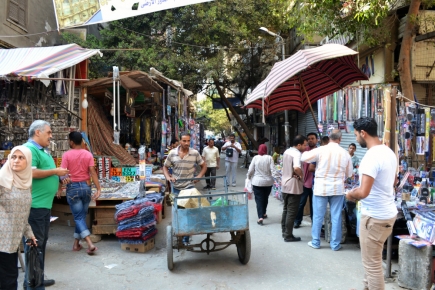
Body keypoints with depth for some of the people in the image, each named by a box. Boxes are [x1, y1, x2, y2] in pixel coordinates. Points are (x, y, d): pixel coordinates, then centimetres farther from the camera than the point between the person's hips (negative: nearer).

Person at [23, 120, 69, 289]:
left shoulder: (42, 150, 18)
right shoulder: (29, 149, -14)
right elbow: (32, 173, -26)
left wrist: (57, 182, 11)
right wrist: (55, 171, -16)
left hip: (44, 204, 10)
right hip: (34, 205, -10)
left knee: (41, 243, 17)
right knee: (35, 244, -3)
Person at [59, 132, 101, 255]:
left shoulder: (67, 155, -8)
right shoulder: (88, 154, -1)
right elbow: (92, 172, -6)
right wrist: (98, 189, -6)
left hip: (73, 187, -3)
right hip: (86, 186, 3)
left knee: (78, 217, 0)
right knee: (81, 216, 15)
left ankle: (90, 244, -12)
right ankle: (76, 243, 23)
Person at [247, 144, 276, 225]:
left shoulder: (255, 158, -6)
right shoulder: (269, 158, -6)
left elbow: (250, 170, -4)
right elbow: (273, 170, -11)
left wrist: (249, 177, 13)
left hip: (257, 182, -2)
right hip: (268, 182, 2)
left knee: (259, 199, 1)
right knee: (265, 198, 20)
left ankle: (260, 217, -10)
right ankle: (263, 213, 36)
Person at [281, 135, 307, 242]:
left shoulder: (287, 151, 9)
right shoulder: (297, 154, -20)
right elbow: (296, 168, -37)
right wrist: (301, 176, -19)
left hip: (285, 184, 9)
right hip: (293, 186, -9)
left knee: (286, 209, 18)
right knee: (292, 212, 0)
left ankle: (284, 231, 27)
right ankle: (288, 235, 5)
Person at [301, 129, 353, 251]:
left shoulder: (320, 150, -12)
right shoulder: (345, 153, -2)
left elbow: (304, 158, -5)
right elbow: (349, 174, 8)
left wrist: (307, 152, 17)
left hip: (321, 188, -2)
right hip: (337, 189, 2)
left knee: (318, 216, 8)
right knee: (336, 217, 9)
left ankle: (315, 242, 17)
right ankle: (335, 244, 16)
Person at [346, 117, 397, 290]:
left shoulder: (372, 156, -22)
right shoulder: (389, 152, 8)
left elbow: (363, 192, -29)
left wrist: (351, 194, -8)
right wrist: (358, 191, 20)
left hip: (375, 217, -10)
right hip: (388, 212, 10)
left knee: (372, 264, 2)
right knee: (372, 259, 23)